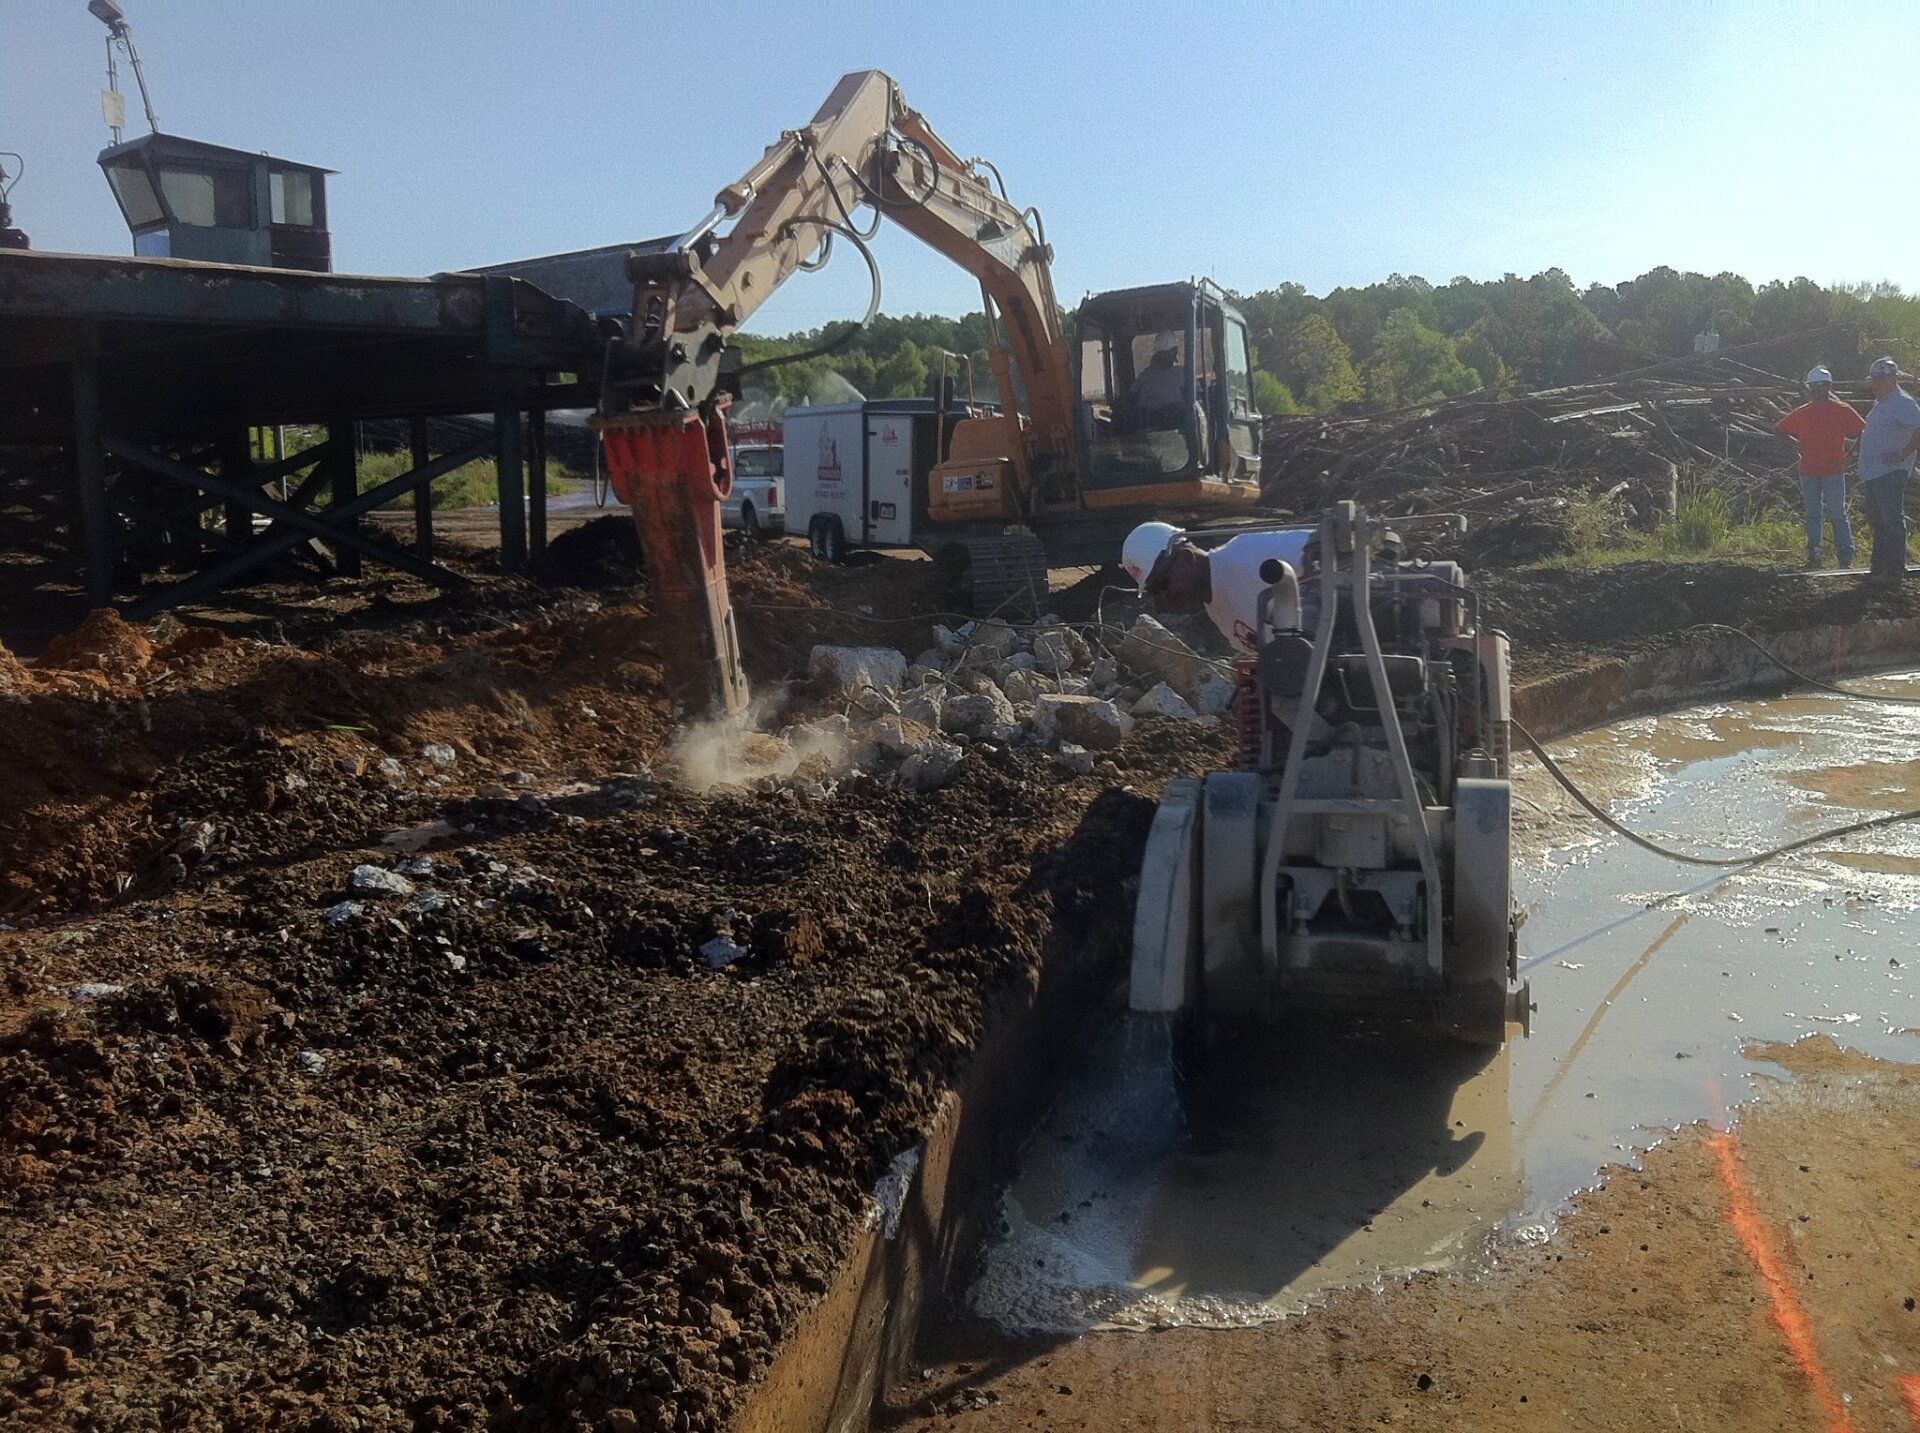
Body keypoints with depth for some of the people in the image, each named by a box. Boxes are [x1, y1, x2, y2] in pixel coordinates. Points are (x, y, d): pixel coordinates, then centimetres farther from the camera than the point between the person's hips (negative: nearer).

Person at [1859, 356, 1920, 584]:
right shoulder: (1880, 404, 18)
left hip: (1890, 474, -10)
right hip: (1873, 475, 10)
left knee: (1892, 522, -7)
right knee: (1878, 522, 15)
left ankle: (1895, 569, -4)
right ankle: (1880, 567, 23)